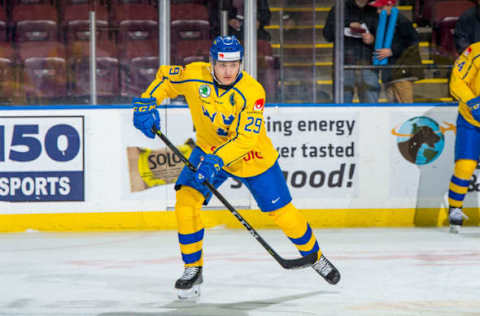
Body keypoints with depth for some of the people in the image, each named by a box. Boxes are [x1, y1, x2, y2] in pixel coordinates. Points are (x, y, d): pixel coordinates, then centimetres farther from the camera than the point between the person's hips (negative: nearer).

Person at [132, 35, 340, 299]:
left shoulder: (252, 91, -28)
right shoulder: (194, 75, -19)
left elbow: (246, 139, -32)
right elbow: (165, 77, 1)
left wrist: (217, 160, -43)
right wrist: (146, 103, -14)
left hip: (252, 157, -3)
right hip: (208, 150, 3)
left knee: (282, 212, 1)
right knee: (186, 198, -18)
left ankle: (315, 256, 29)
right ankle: (193, 269, -2)